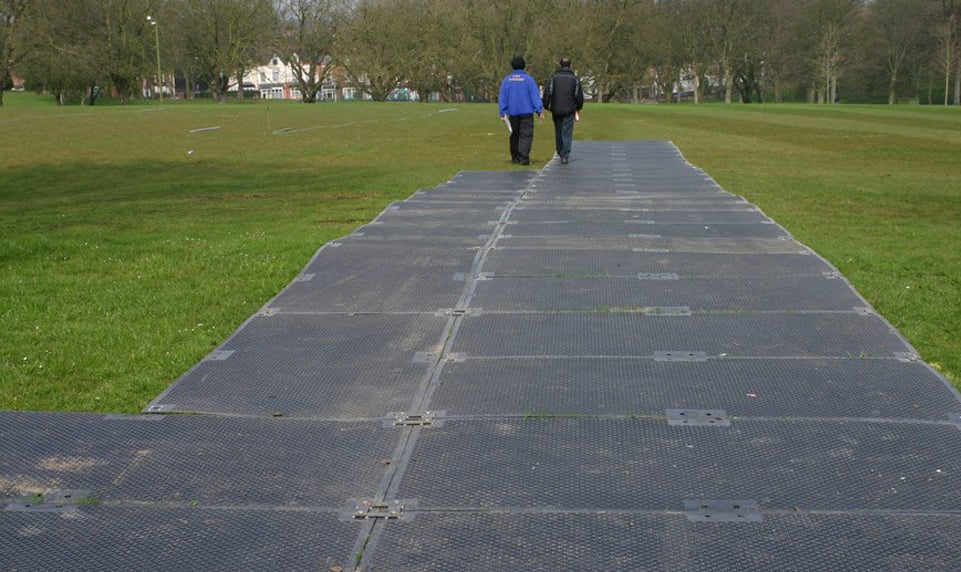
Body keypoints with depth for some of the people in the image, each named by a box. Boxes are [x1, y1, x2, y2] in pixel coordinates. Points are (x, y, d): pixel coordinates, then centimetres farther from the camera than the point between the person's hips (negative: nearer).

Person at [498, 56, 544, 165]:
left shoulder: (506, 80, 4)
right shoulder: (528, 79, -5)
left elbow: (502, 98, 5)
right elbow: (535, 96, -6)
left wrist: (503, 113, 9)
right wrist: (540, 111, -3)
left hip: (512, 113, 4)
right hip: (526, 112, -4)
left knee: (515, 135, 14)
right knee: (526, 135, -5)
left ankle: (515, 157, 19)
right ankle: (523, 158, -16)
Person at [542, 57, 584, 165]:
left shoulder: (554, 77, 1)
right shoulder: (574, 79, 1)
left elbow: (547, 93, -6)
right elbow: (579, 95, 2)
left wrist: (546, 106, 2)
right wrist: (578, 108, 16)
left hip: (556, 110, 1)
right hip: (569, 111, -1)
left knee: (558, 132, 16)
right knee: (567, 133, -2)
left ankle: (560, 153, 29)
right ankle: (565, 156, -12)